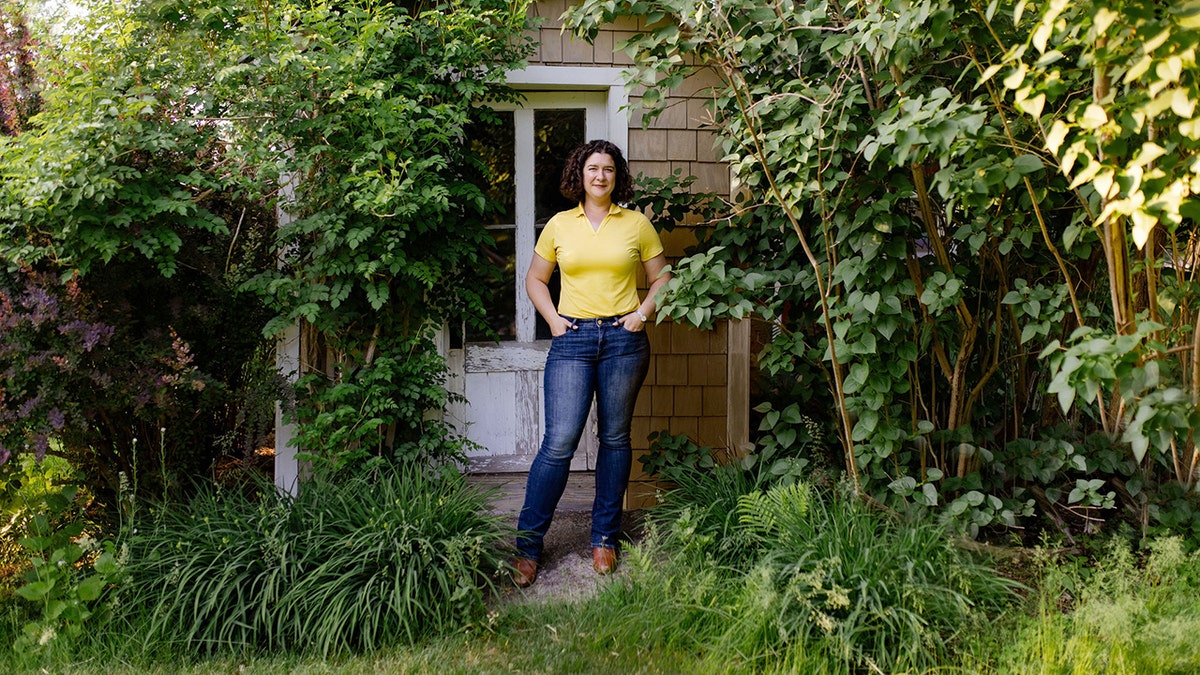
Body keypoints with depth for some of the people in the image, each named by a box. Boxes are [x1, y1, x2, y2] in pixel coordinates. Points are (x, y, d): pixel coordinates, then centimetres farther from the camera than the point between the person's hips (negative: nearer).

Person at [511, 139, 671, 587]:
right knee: (559, 440, -7)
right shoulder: (560, 225, 8)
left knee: (615, 438, 7)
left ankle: (605, 536, 21)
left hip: (623, 340, 1)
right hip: (572, 339, -1)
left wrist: (642, 313, -2)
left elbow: (661, 278, 13)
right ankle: (527, 543, 4)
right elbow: (535, 278, 17)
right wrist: (553, 319, 3)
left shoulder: (636, 224, 7)